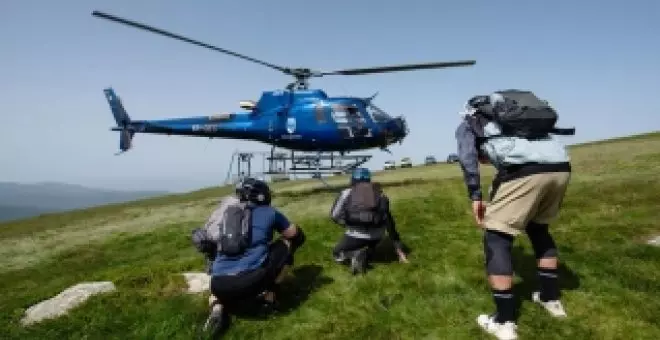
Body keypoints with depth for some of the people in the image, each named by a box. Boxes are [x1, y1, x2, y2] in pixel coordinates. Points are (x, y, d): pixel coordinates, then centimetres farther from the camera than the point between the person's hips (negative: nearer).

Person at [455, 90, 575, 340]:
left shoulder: (468, 122, 24)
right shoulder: (512, 116, 40)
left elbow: (467, 156, 3)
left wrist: (475, 196, 4)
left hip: (524, 169, -7)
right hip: (561, 165, 7)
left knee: (496, 238, 6)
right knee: (538, 228, 29)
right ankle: (551, 299, 38)